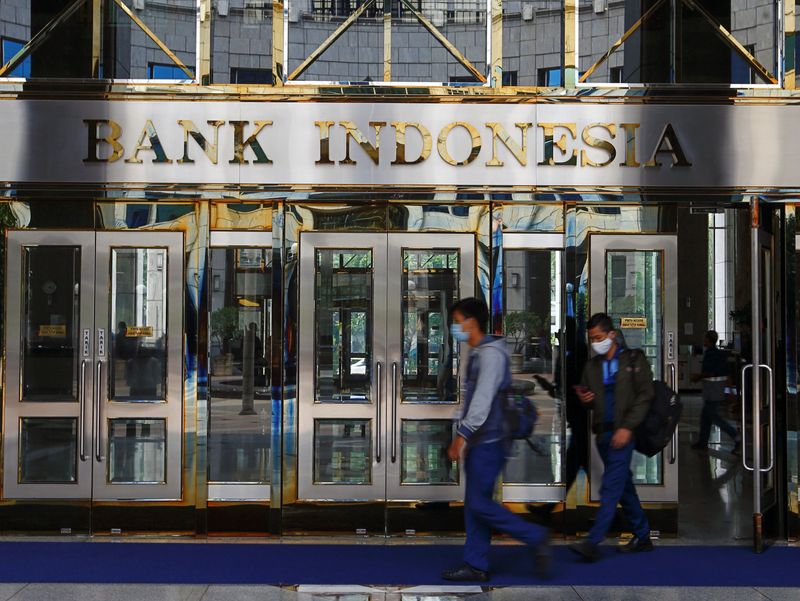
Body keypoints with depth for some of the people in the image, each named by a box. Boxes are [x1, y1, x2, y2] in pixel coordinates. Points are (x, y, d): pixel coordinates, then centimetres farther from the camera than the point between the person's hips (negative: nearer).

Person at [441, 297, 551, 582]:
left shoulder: (491, 353, -15)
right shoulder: (478, 353, 16)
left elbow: (483, 398, -23)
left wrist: (463, 435, -25)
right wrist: (463, 436, 19)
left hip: (488, 441, -10)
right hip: (479, 441, 10)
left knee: (479, 502, -8)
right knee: (473, 504, 10)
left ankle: (536, 538, 0)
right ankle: (476, 566, 14)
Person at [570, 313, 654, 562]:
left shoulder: (634, 359, -3)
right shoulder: (592, 365, 13)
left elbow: (645, 395, -8)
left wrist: (627, 427, -16)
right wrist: (584, 398, -5)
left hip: (623, 432, -6)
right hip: (603, 433, 6)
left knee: (611, 487, -11)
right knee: (624, 486, 13)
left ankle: (592, 543, -17)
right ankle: (642, 537, 24)